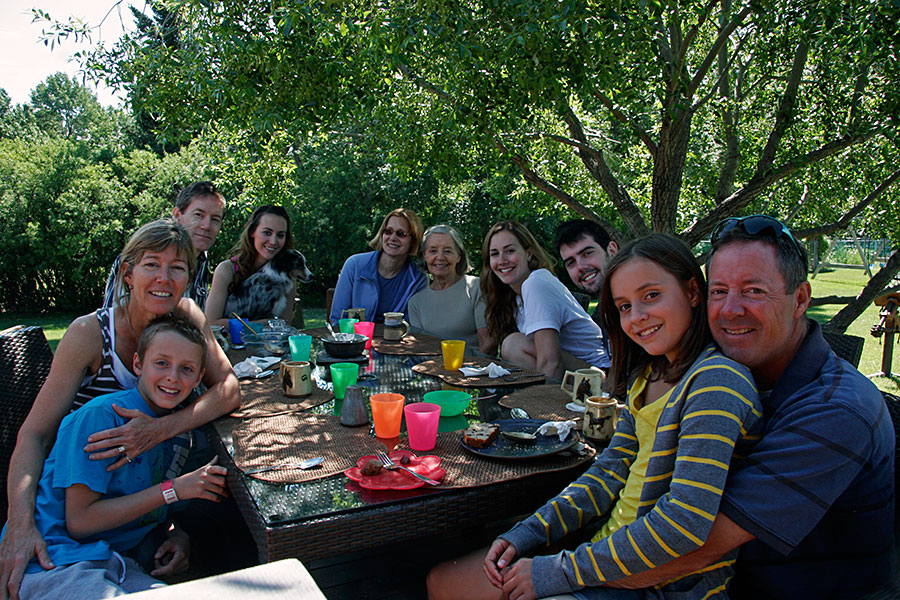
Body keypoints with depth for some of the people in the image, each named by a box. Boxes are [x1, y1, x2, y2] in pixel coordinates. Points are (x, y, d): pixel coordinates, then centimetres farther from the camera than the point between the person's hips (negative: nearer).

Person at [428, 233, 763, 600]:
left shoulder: (717, 383, -21)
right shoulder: (649, 374, 7)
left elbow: (684, 526, -27)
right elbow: (611, 471, 7)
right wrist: (527, 534, -4)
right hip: (608, 541, 8)